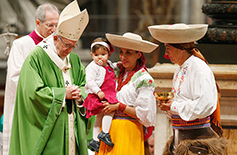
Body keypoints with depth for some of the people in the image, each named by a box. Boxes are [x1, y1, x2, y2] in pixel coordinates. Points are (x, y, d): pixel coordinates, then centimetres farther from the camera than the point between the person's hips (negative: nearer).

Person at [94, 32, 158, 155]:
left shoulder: (144, 79, -7)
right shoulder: (117, 71, 10)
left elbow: (144, 114, -11)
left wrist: (119, 106, -9)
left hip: (128, 131, -5)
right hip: (109, 128, 5)